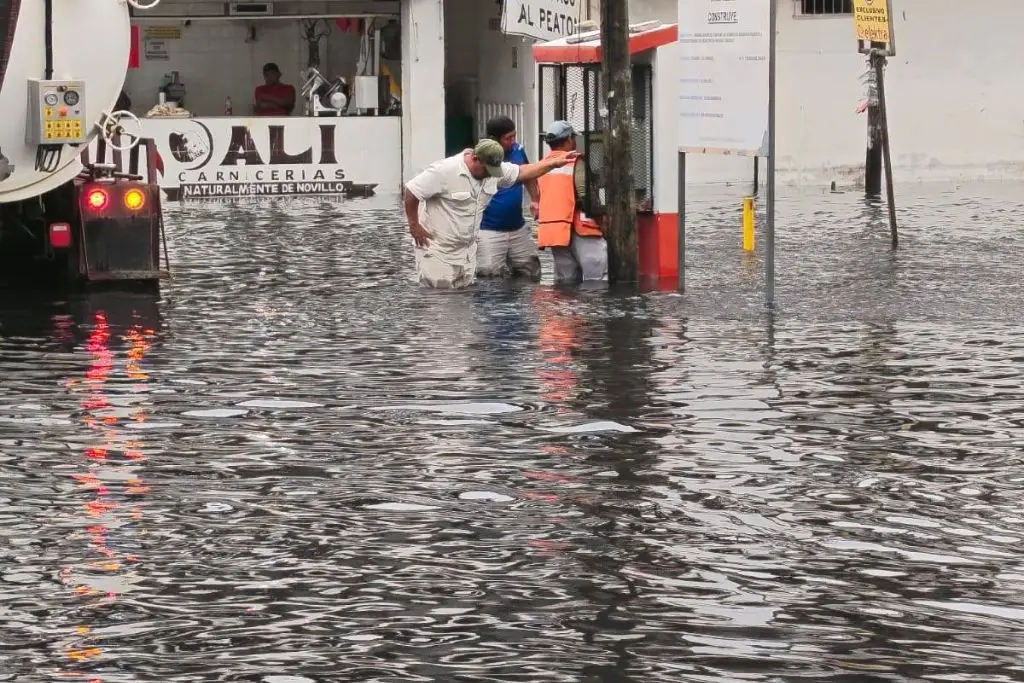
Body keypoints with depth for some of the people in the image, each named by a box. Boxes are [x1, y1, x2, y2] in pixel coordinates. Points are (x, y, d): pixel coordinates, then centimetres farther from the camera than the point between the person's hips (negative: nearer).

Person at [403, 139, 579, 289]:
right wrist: (414, 226, -14)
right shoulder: (444, 171, -23)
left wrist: (555, 162, 4)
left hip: (466, 248, 7)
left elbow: (523, 172, 11)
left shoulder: (495, 170, -2)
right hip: (437, 247, -7)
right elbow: (411, 191, -18)